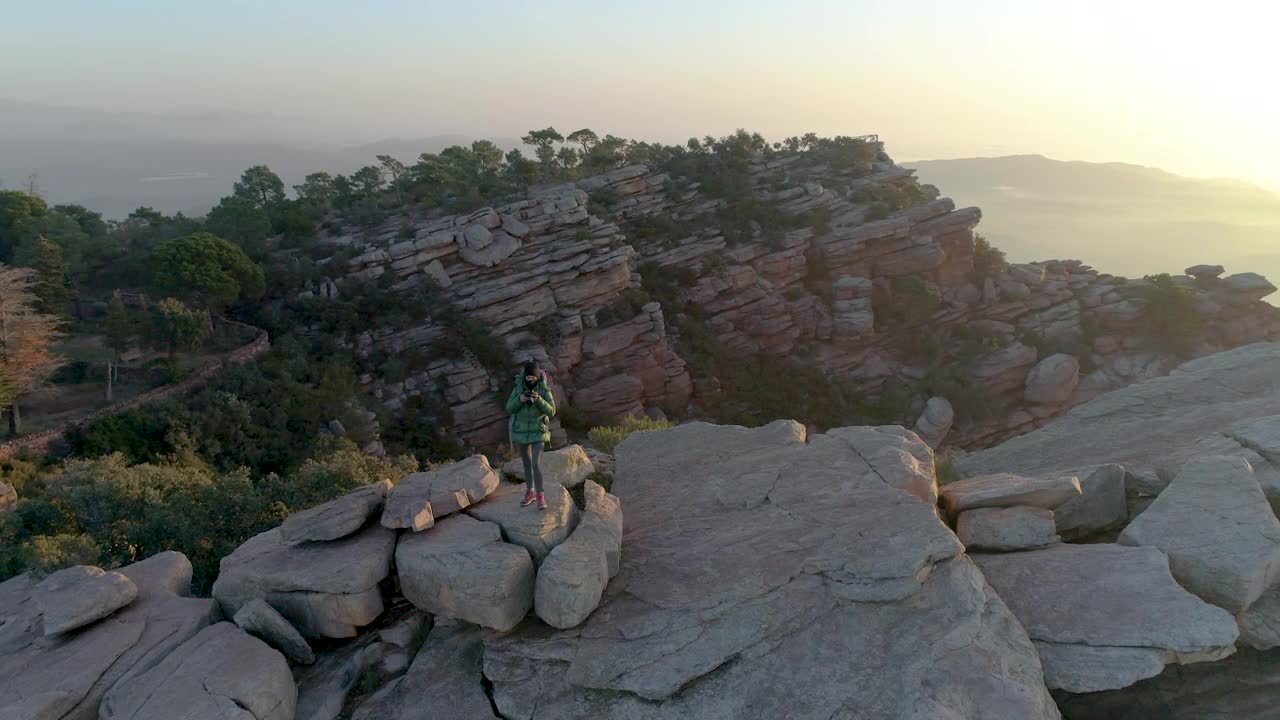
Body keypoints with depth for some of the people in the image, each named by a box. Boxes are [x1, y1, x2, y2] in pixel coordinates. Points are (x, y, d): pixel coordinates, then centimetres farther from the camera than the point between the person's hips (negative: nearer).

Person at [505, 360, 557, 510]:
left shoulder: (545, 390, -12)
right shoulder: (518, 389, -7)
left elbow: (551, 412, -18)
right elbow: (509, 409, -8)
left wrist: (538, 399, -35)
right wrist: (520, 399, -29)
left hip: (538, 433, -2)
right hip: (520, 431, 3)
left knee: (536, 465, -12)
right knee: (527, 463, 15)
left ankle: (540, 497, 1)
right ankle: (530, 493, 32)